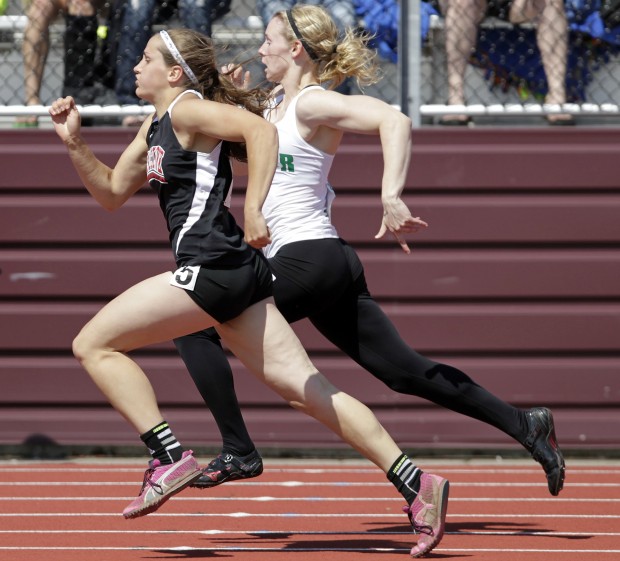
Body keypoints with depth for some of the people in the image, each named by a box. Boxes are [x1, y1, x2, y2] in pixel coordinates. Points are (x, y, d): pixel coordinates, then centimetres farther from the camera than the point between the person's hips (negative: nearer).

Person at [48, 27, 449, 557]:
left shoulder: (188, 111, -6)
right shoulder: (156, 127, 23)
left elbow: (262, 131, -22)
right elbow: (112, 192, 31)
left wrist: (252, 210, -29)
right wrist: (74, 143, 18)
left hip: (213, 268, -10)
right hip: (238, 275, 10)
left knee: (93, 344, -2)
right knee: (305, 386, 2)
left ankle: (170, 456, -8)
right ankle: (415, 483, -5)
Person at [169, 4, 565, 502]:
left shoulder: (313, 103, -10)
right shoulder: (280, 102, 17)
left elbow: (394, 121, -25)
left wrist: (391, 197, -36)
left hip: (307, 259, -10)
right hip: (329, 267, 10)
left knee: (193, 325, -6)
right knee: (406, 372, 9)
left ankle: (239, 452, -5)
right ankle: (525, 426, 9)